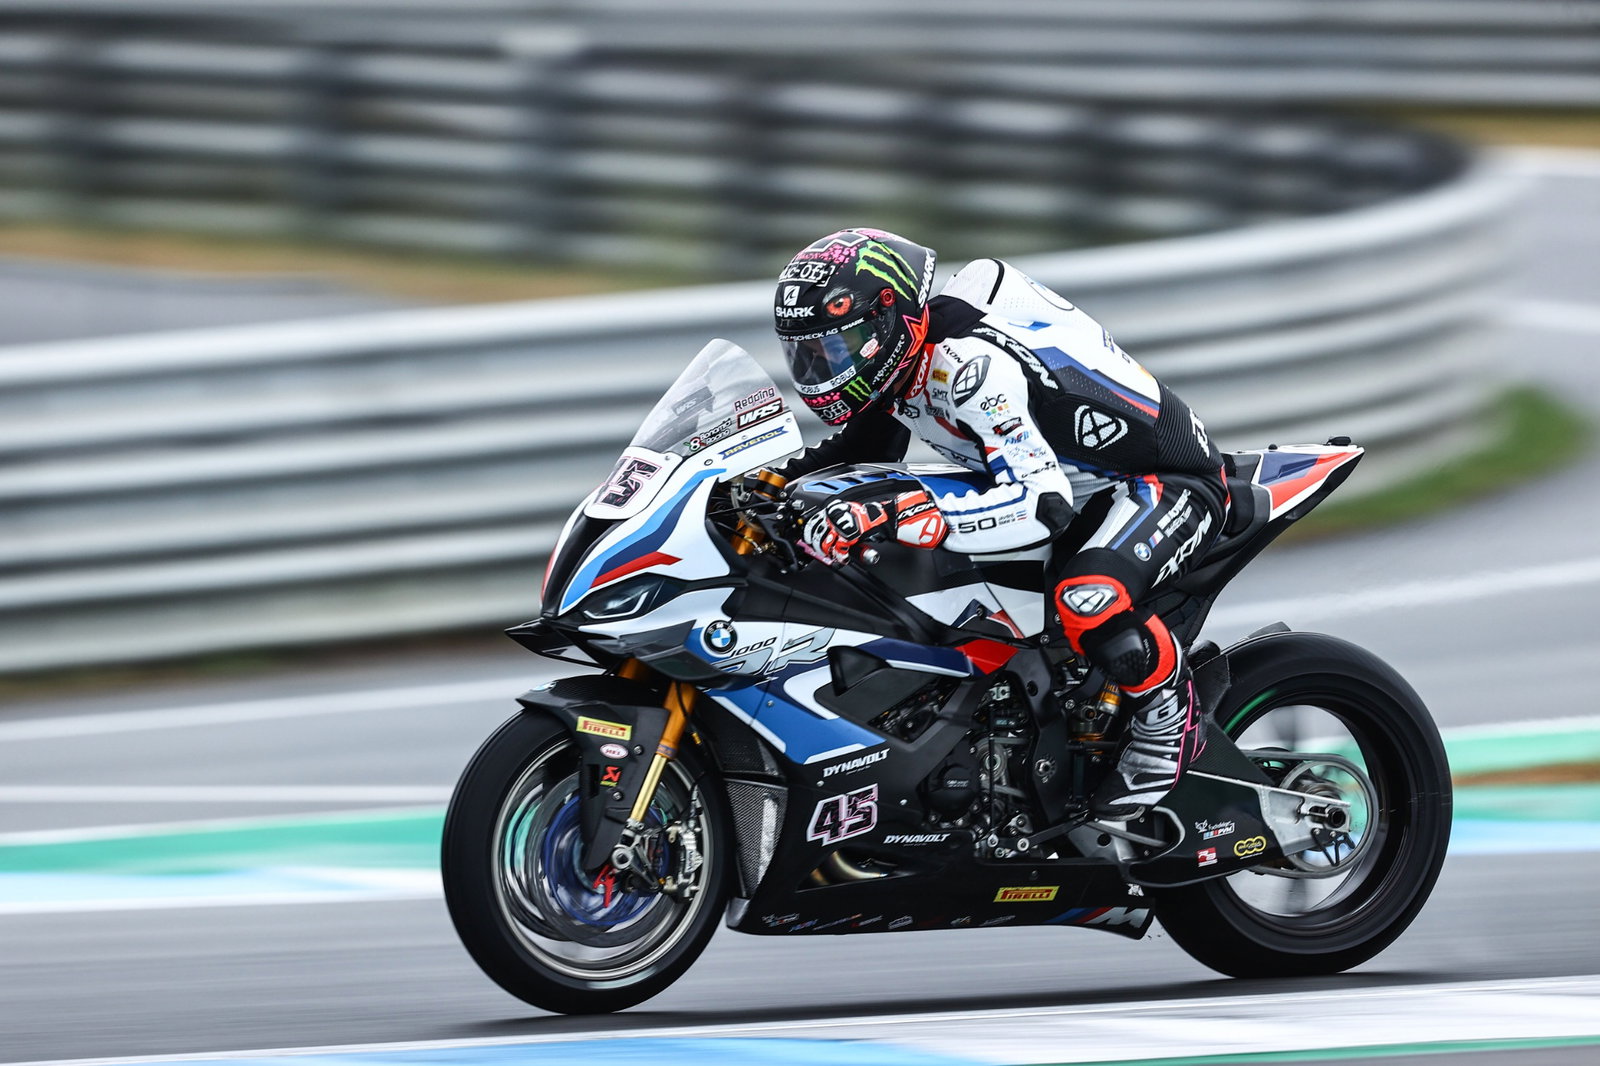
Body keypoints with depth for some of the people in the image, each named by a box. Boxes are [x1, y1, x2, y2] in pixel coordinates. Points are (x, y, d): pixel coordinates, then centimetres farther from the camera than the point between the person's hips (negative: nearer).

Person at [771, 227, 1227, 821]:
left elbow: (1042, 503, -43)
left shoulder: (969, 366, -32)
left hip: (1170, 481, -10)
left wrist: (891, 516, -50)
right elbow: (862, 450, 18)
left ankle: (1170, 719, -13)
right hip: (1083, 480, 10)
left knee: (1088, 597, -39)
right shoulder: (892, 352, -2)